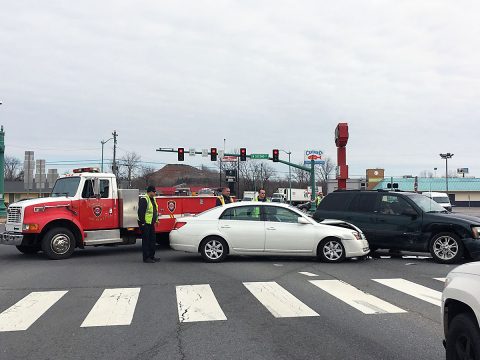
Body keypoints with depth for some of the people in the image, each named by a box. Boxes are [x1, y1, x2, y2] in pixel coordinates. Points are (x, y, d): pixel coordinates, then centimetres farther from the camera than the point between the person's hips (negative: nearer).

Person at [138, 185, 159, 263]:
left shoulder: (153, 199, 15)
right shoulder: (144, 199, -15)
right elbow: (141, 212, -20)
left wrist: (155, 220, 18)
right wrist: (142, 222, -22)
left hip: (151, 223, 9)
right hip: (145, 224, -9)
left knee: (153, 240, 12)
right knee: (146, 241, -4)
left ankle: (152, 256, 21)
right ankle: (146, 258, 1)